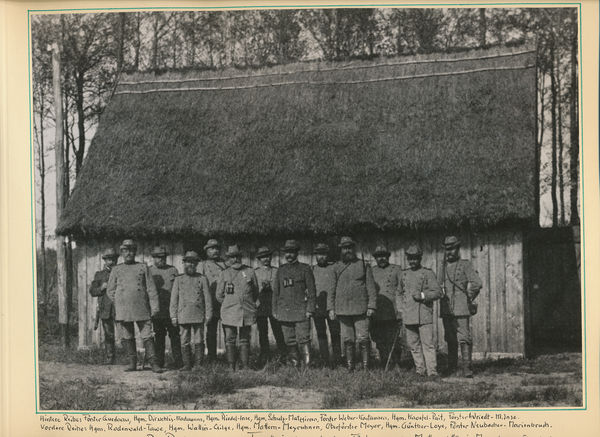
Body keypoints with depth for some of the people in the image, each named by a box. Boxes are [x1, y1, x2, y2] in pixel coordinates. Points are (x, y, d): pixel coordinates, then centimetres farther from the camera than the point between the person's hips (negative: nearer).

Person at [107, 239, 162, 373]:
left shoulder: (143, 267, 10)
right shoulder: (116, 270, 13)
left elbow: (151, 288, 4)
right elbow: (110, 290, 15)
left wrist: (154, 306, -4)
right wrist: (119, 304, 5)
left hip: (142, 309, -2)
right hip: (123, 310, 2)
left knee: (148, 336, -6)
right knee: (127, 337, 5)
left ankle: (154, 363, -5)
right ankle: (132, 362, 14)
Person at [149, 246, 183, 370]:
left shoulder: (173, 270, 8)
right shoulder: (149, 271, 8)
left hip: (171, 309, 0)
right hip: (156, 310, 1)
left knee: (175, 335, -2)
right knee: (159, 336, 6)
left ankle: (178, 362, 2)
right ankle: (159, 362, 13)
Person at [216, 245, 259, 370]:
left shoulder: (250, 272, 5)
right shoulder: (224, 274, 4)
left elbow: (256, 293, 14)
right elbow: (219, 295, 11)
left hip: (247, 313, 0)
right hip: (229, 313, 0)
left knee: (245, 340, 5)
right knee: (230, 340, -1)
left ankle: (245, 366, 10)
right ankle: (231, 366, 4)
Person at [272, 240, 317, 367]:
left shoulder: (305, 268, 2)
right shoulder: (281, 270, 13)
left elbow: (311, 291, 0)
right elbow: (275, 291, 16)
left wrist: (310, 309, -7)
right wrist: (275, 310, 11)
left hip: (301, 311, -4)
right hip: (285, 312, 4)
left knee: (303, 340, -10)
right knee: (290, 341, 6)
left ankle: (307, 365, -8)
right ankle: (294, 365, 13)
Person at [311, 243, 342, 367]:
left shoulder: (335, 268, 7)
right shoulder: (312, 270, 12)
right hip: (317, 306, 2)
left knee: (335, 332, -2)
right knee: (321, 333, 2)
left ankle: (337, 359, 6)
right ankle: (325, 360, 7)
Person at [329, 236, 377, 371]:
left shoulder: (364, 265, 6)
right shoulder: (336, 267, 10)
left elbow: (371, 287, 4)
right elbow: (331, 289, 12)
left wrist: (371, 306, -4)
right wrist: (331, 308, 5)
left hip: (361, 309, -2)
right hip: (343, 310, 2)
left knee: (363, 339, -5)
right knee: (347, 340, 4)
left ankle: (366, 366, 4)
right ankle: (350, 367, 13)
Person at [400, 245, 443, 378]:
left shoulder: (428, 273, 1)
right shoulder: (404, 274, 13)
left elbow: (437, 292, -1)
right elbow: (400, 293, 22)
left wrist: (423, 295, -15)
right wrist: (400, 308, 9)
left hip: (424, 314, -4)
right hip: (408, 316, 4)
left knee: (427, 343, -8)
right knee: (413, 344, 6)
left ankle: (432, 371, -6)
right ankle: (420, 370, 15)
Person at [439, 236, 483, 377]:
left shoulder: (465, 265, -2)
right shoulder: (444, 267, 15)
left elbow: (477, 283, -11)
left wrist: (469, 299, -3)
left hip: (461, 309, -6)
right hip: (446, 310, 6)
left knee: (464, 338, -10)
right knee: (450, 340, 11)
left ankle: (466, 368, -11)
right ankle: (451, 367, 20)